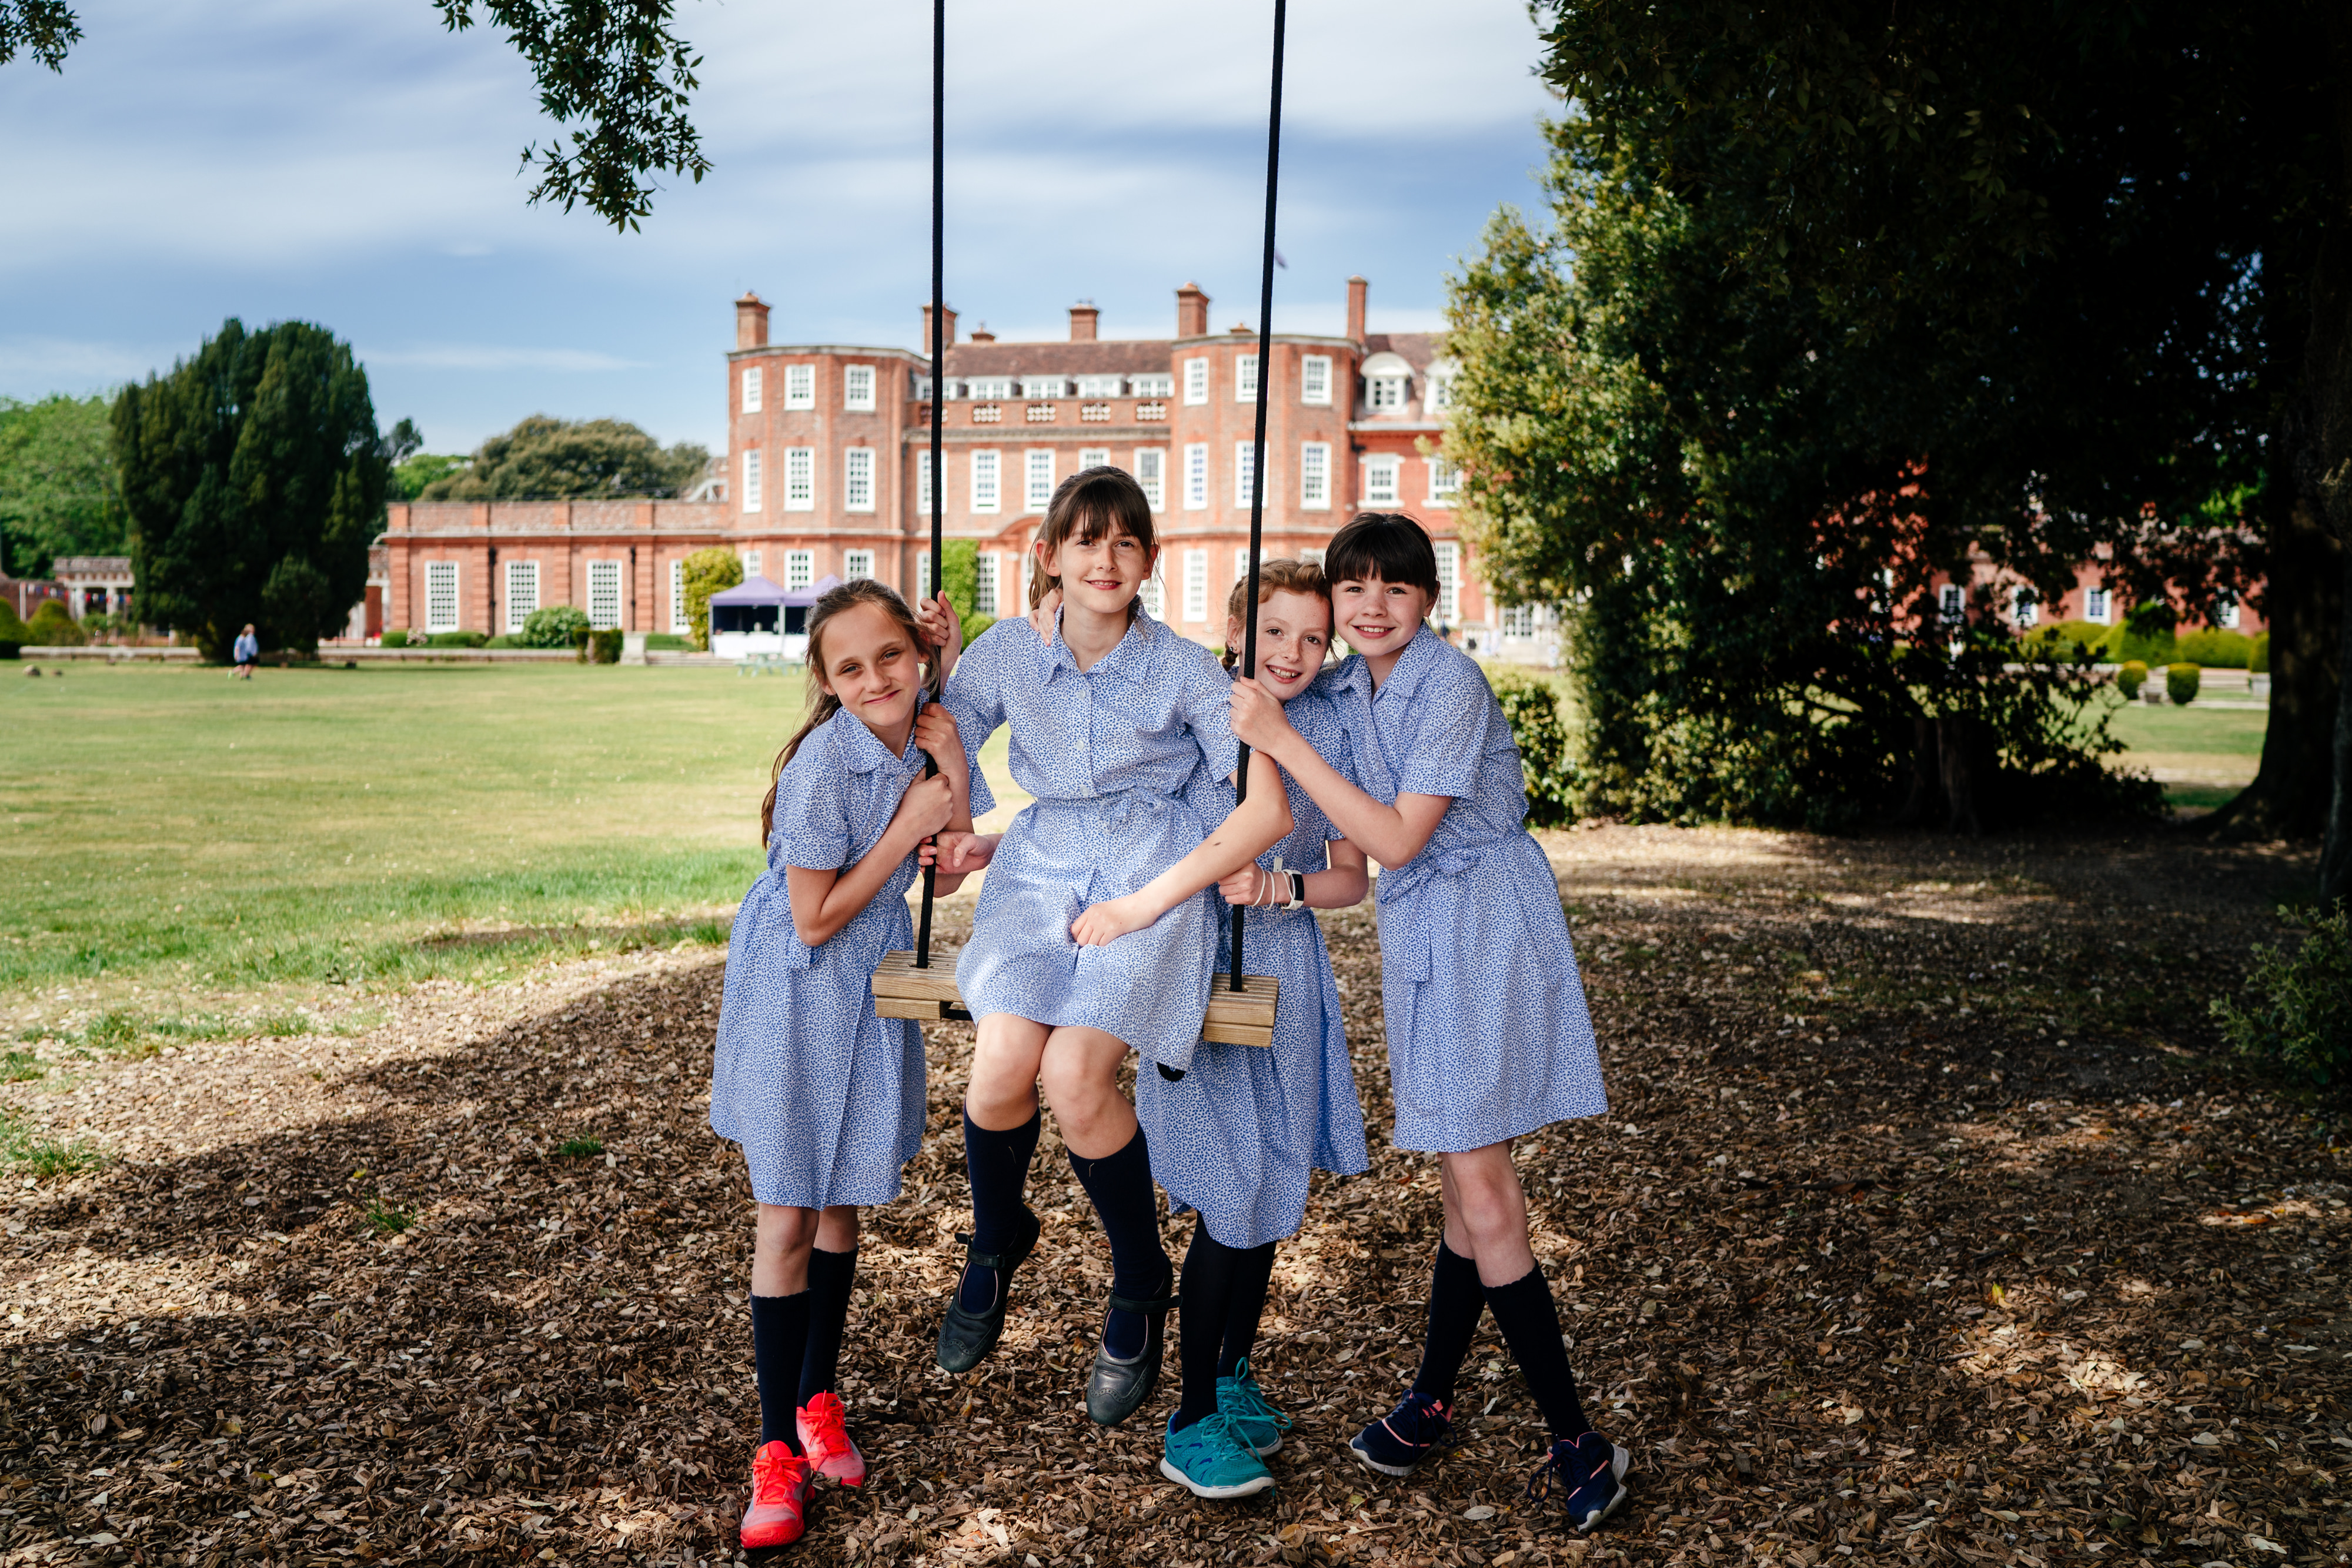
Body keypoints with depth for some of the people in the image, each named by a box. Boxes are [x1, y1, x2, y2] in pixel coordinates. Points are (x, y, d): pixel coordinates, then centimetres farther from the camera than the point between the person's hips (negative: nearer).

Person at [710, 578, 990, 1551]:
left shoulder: (933, 731, -6)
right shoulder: (822, 764, -25)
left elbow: (945, 877, -5)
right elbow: (816, 919, -21)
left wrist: (952, 766, -17)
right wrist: (907, 824, -20)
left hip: (875, 985, 6)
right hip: (796, 990, -6)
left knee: (845, 1201, 16)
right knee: (787, 1217, 0)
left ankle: (817, 1400, 33)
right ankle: (777, 1446, 13)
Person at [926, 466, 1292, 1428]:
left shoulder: (1185, 669, -7)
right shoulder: (1004, 654, 2)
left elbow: (1267, 811, -11)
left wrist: (1146, 903, -14)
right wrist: (965, 842, -4)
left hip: (1156, 873, -3)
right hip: (1040, 864, 3)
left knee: (1076, 1073, -25)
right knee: (1004, 1062, -24)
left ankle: (1141, 1286, 4)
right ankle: (996, 1241, 11)